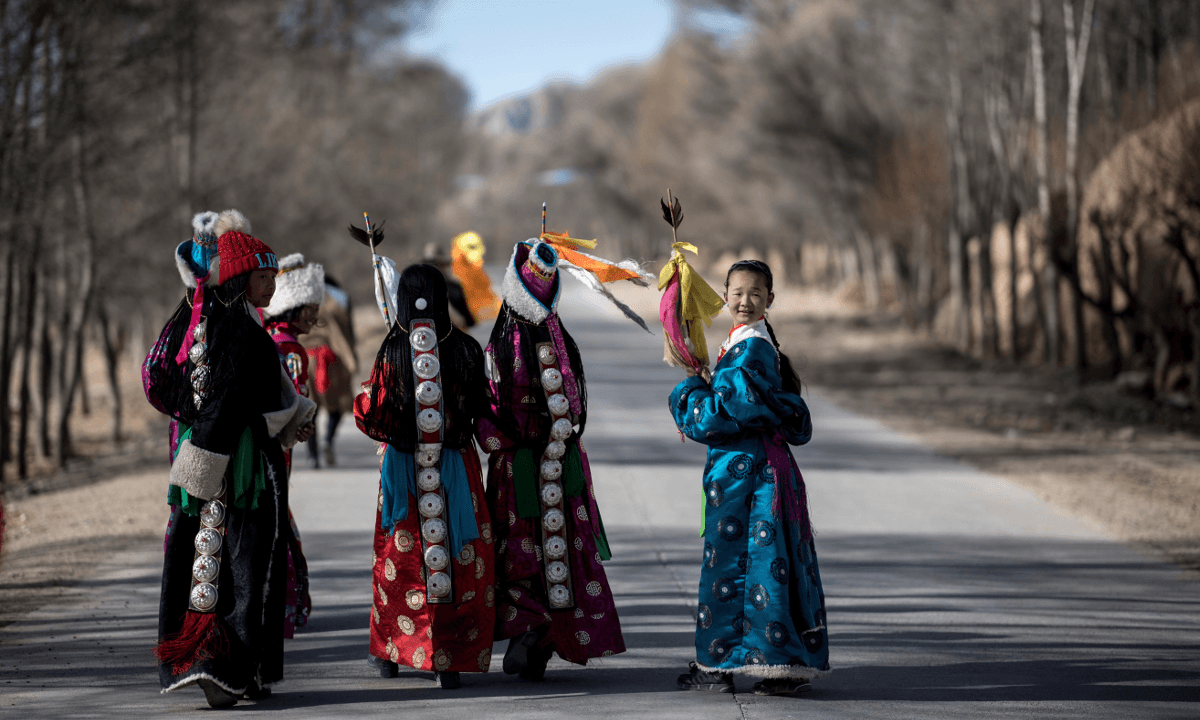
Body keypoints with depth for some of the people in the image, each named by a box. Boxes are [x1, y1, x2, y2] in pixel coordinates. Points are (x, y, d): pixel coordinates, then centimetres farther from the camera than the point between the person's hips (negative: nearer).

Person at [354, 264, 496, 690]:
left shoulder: (393, 353, -8)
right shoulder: (465, 350, -5)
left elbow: (371, 417, -6)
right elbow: (478, 409, 5)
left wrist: (361, 398, 15)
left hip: (404, 466, 0)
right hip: (457, 464, 0)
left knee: (400, 558, 14)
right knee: (462, 561, 4)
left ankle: (390, 652, 23)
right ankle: (451, 660, -1)